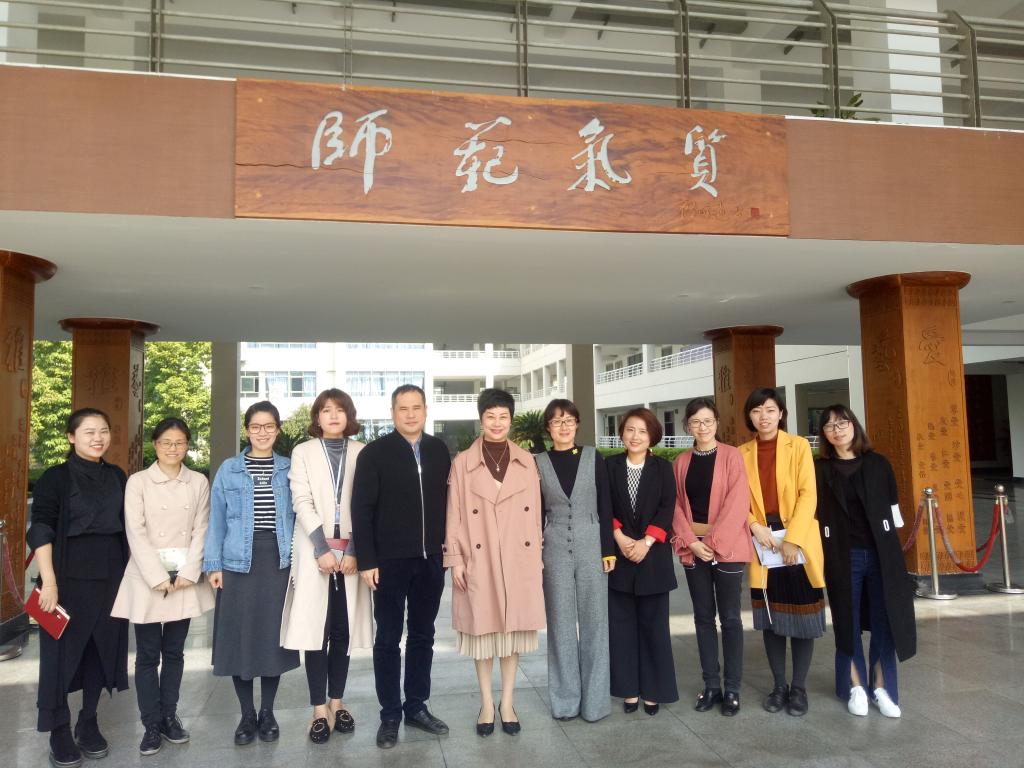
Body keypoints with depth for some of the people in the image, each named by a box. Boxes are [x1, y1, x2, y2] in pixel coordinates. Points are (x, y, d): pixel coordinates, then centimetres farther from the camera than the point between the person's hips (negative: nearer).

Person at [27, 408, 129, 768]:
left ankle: (89, 724, 26)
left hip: (111, 577, 4)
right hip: (70, 577, -4)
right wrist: (49, 582, -16)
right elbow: (41, 532, -9)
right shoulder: (56, 478, -6)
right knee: (63, 651, 4)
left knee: (102, 647, 10)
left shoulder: (117, 477, 7)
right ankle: (60, 732, 19)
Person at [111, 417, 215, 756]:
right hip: (147, 579, -2)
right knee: (148, 654, 3)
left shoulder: (199, 482, 6)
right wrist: (158, 577, -14)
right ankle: (151, 724, 13)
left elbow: (201, 530, 3)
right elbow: (136, 533, -7)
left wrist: (188, 573, -9)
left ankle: (169, 716, 22)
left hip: (185, 578, 2)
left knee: (174, 651, 10)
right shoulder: (138, 481, -1)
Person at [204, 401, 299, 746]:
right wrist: (214, 564, -2)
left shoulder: (290, 469, 6)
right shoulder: (228, 469, 4)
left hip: (279, 562, 0)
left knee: (274, 635, 6)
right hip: (238, 562, 0)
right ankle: (247, 714, 18)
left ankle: (267, 712, 21)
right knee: (240, 636, 3)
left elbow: (298, 515, 6)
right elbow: (217, 520, 5)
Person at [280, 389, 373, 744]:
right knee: (316, 630, -1)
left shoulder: (362, 453, 5)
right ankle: (319, 708, 8)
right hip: (314, 553, -1)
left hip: (350, 553, 1)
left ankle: (337, 701, 19)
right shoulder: (302, 452, 5)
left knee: (343, 630, 7)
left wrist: (353, 550, -10)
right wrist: (323, 548, -14)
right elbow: (302, 502, -4)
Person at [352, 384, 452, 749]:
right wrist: (367, 561, -12)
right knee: (388, 639, 8)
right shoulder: (374, 453, -5)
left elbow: (446, 500, 9)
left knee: (422, 636, 14)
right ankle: (390, 715, 20)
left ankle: (417, 706, 27)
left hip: (430, 559, 4)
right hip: (390, 561, -3)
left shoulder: (439, 450, 6)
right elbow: (361, 510, -7)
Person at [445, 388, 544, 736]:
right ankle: (486, 704, 22)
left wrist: (538, 557, 4)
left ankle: (507, 703, 23)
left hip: (519, 561, 2)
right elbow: (454, 515, -2)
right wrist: (455, 560, -6)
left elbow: (535, 513, 6)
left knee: (514, 629, 9)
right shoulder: (463, 462, -2)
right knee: (483, 630, 7)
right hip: (479, 562, -2)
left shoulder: (526, 461, 4)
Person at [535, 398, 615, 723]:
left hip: (591, 546, 0)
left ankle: (594, 699, 18)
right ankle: (565, 699, 19)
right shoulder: (539, 463, 2)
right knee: (561, 623, 8)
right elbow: (537, 513, 5)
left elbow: (605, 505, 1)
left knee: (594, 621, 6)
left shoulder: (593, 458, 1)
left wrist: (609, 549, -3)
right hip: (555, 549, 1)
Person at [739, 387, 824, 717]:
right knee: (771, 618, 9)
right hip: (762, 545, 2)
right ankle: (779, 685, 22)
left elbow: (808, 495, -7)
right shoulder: (742, 453, 8)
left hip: (798, 543, -2)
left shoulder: (798, 445, 0)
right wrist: (755, 526, -13)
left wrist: (793, 539, -15)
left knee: (802, 617, 4)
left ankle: (799, 687, 18)